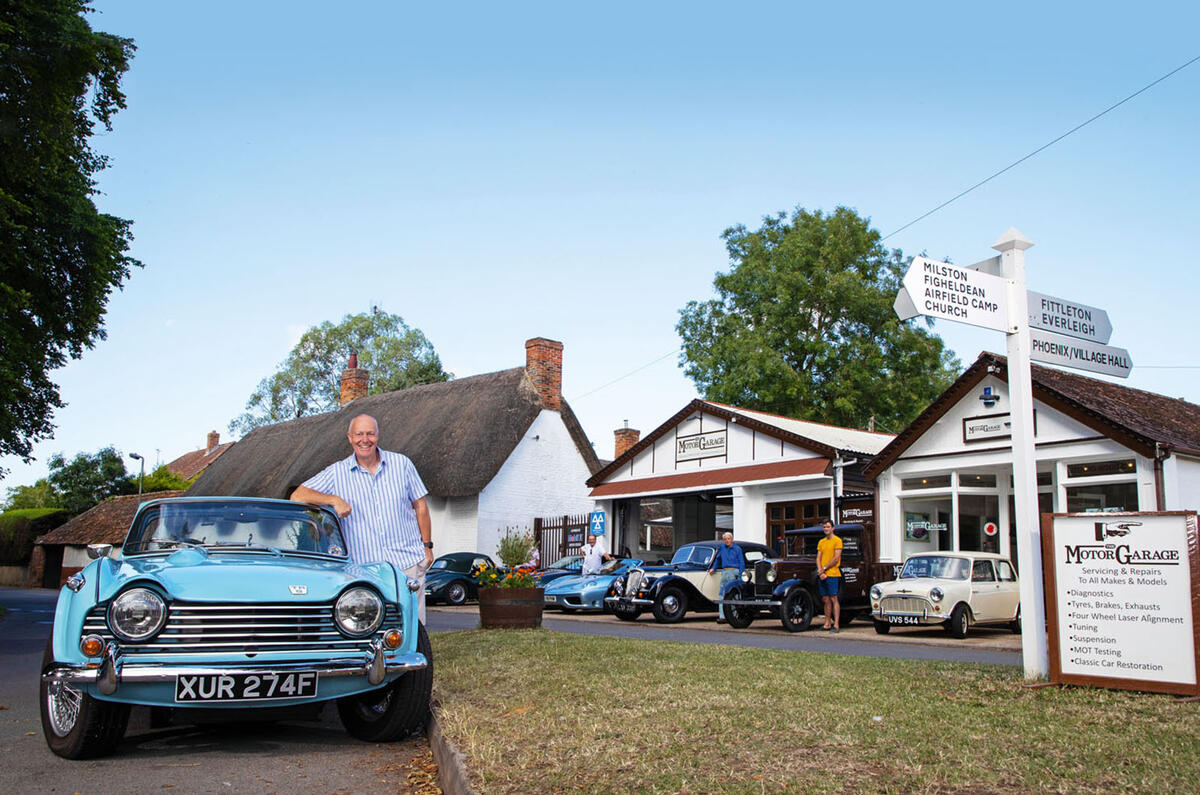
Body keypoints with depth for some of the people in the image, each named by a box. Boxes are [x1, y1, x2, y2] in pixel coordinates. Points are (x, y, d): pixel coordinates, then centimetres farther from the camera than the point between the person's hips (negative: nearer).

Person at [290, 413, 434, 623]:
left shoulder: (401, 464, 7)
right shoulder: (337, 472, 5)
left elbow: (420, 506, 13)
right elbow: (298, 496, -2)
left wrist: (427, 546, 8)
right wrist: (334, 500, -15)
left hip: (409, 562, 1)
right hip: (365, 566, 0)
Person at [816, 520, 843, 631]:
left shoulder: (837, 540, -3)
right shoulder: (821, 542, 17)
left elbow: (836, 559, -9)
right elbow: (818, 558, 12)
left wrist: (824, 569, -9)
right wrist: (820, 572, -2)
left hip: (833, 574, -6)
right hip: (822, 575, 6)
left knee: (834, 599, -7)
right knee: (826, 600, 7)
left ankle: (836, 625, -8)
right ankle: (827, 623, 12)